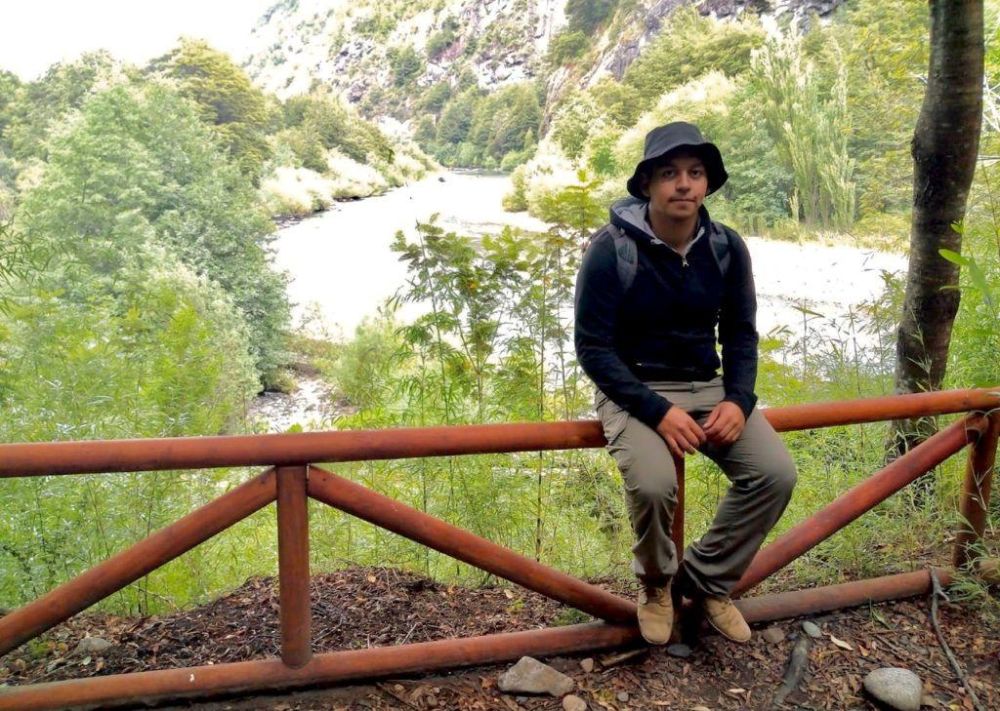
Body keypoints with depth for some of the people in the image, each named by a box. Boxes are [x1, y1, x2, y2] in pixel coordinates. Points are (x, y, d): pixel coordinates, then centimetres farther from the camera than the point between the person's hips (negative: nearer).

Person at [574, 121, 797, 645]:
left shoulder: (726, 248, -1)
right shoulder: (611, 249, -15)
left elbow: (741, 333, 8)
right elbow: (593, 347, -14)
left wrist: (738, 401, -11)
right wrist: (658, 411, -24)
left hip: (707, 387, 5)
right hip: (634, 390, -4)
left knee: (775, 474, -17)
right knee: (653, 484, -32)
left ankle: (707, 581, 8)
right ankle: (656, 585, 4)